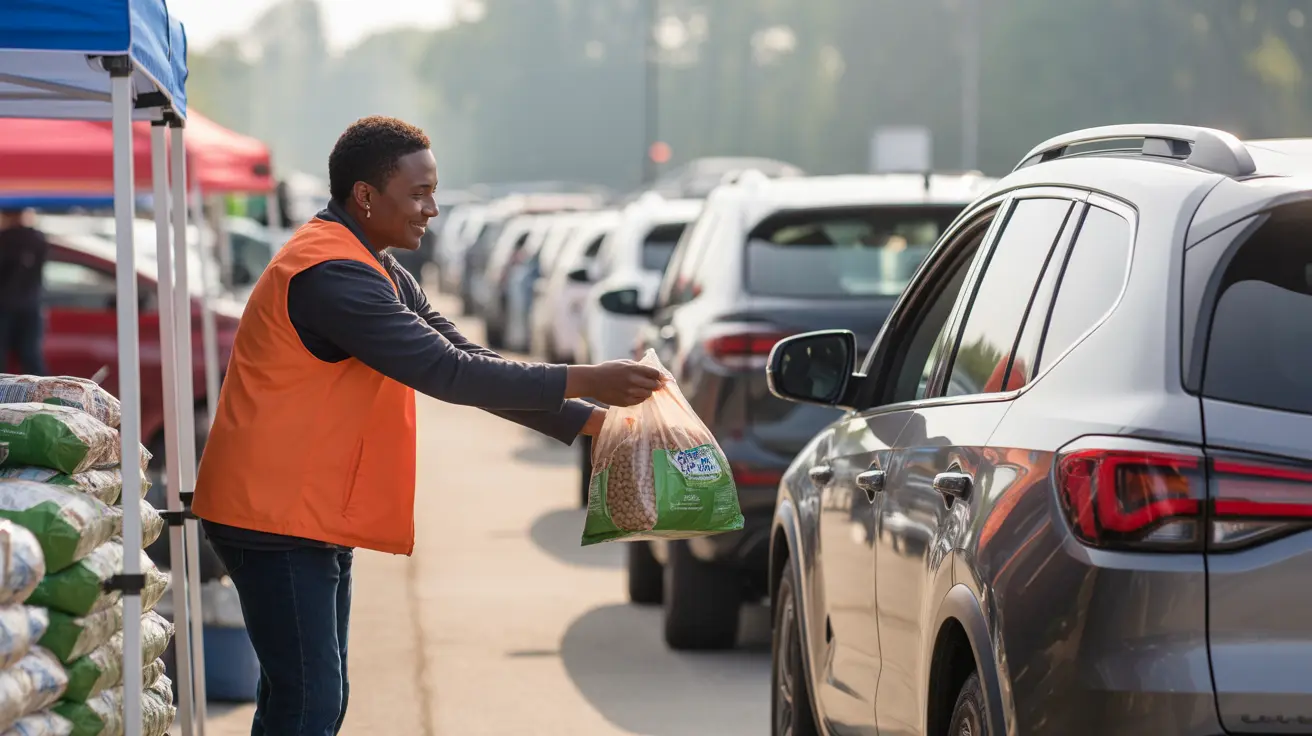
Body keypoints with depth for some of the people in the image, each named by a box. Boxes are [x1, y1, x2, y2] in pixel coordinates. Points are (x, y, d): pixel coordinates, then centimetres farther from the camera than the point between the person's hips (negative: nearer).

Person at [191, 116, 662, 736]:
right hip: (277, 520, -11)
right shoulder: (331, 275, -20)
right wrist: (583, 382, -24)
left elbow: (472, 365, 13)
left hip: (314, 519, 11)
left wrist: (592, 422, 4)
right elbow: (447, 372, -25)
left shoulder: (381, 275, 14)